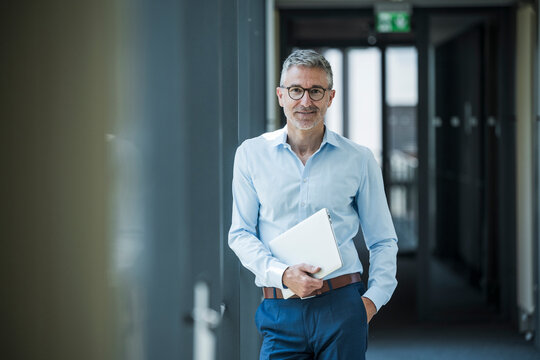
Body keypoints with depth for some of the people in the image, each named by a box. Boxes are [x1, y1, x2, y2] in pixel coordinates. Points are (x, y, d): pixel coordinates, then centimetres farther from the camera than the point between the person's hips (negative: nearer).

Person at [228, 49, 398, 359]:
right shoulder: (252, 154, 8)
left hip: (342, 307, 0)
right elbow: (241, 234, 6)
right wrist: (282, 274, -10)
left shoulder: (358, 159, 7)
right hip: (280, 309, 0)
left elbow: (383, 240, 12)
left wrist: (373, 298, -3)